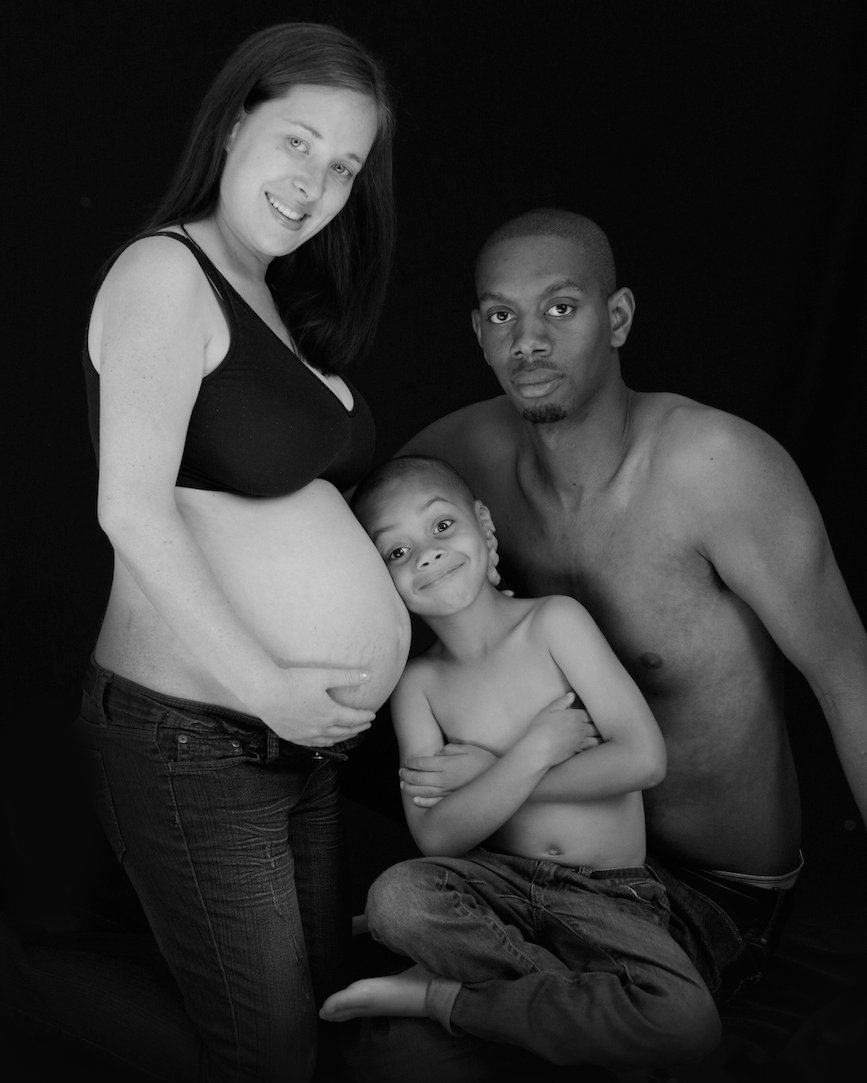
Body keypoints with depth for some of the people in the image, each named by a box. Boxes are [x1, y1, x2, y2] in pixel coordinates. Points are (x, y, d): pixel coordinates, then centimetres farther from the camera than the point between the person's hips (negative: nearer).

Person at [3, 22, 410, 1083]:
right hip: (193, 743, -8)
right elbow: (131, 506, -21)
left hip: (304, 738, 8)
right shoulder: (165, 271, -12)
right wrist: (266, 685, -21)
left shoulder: (282, 303, 14)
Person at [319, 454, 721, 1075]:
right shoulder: (418, 685, 0)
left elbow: (645, 759, -12)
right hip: (498, 883, 1)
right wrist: (532, 753, -18)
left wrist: (481, 776, -9)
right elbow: (437, 837, -8)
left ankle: (439, 995, -13)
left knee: (688, 1024, -30)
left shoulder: (554, 620, -6)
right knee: (396, 897, -32)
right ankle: (584, 996, -13)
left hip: (610, 895, 0)